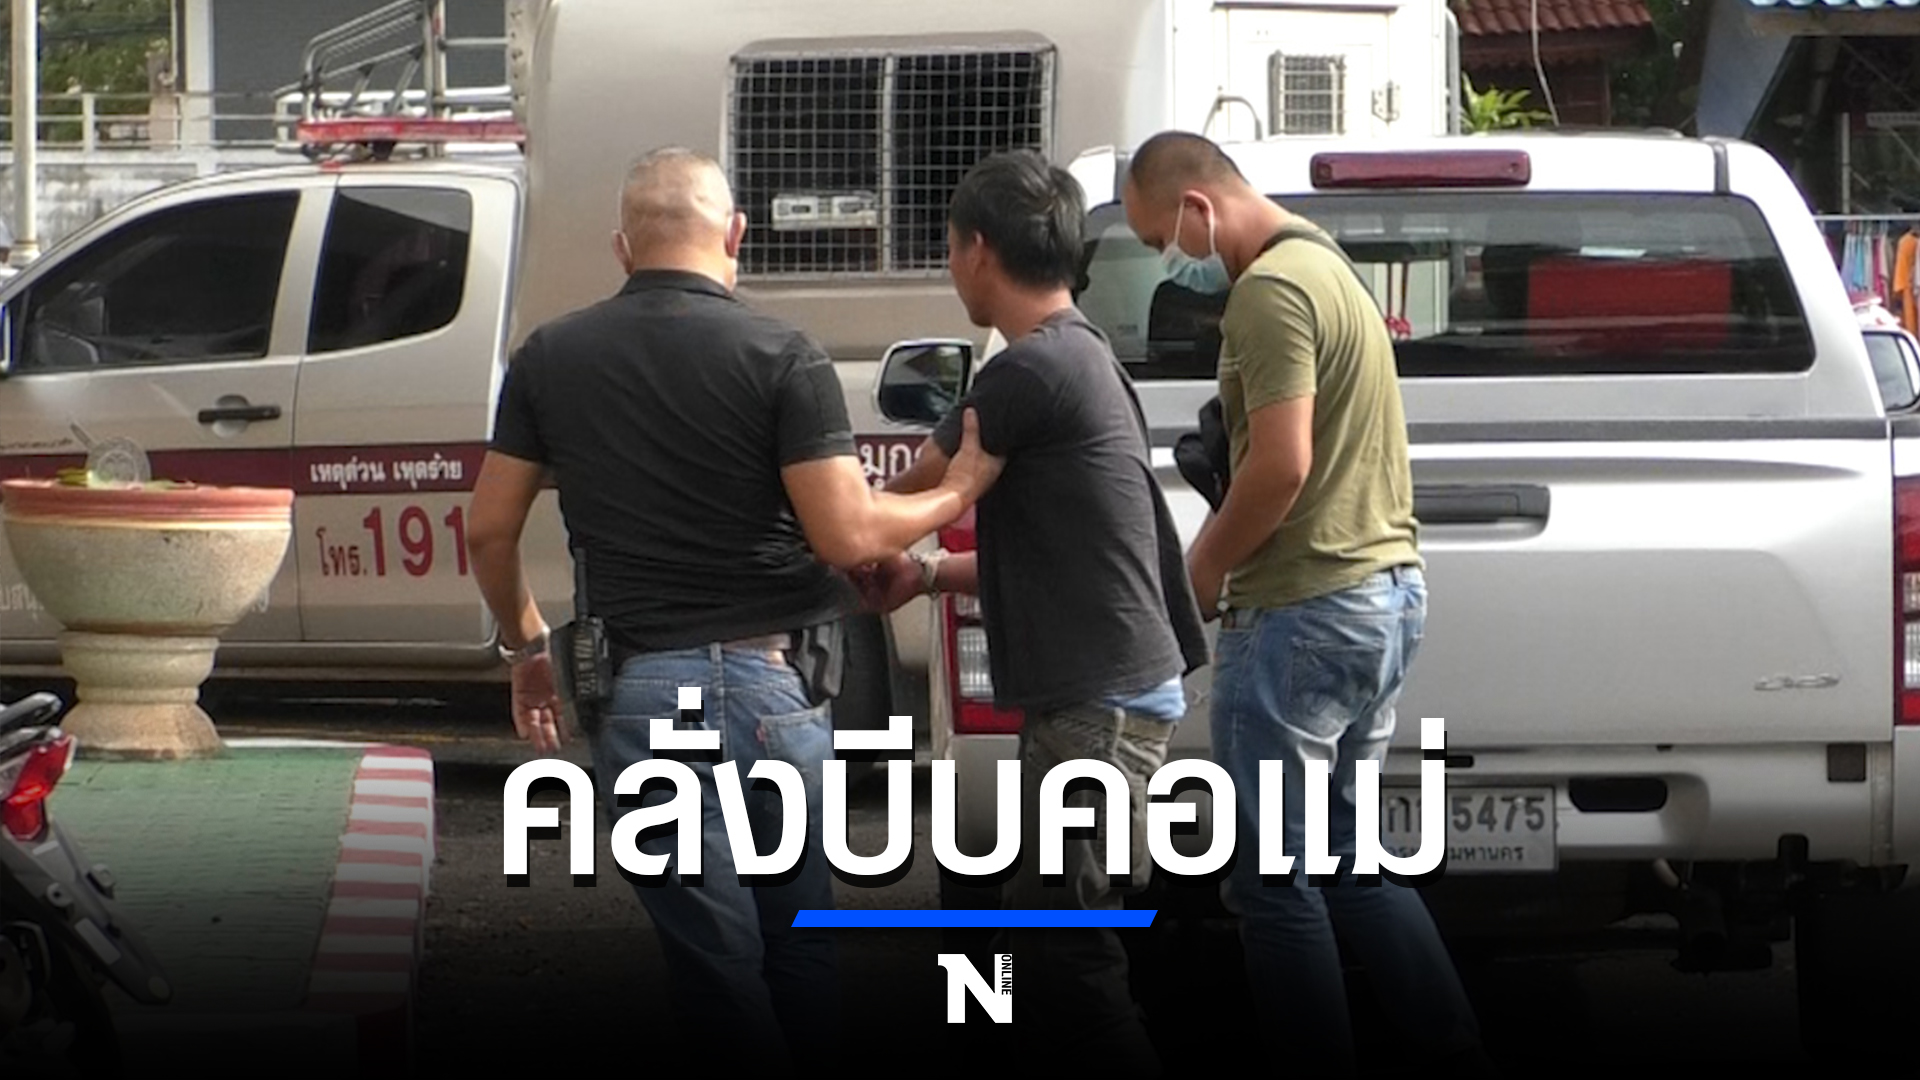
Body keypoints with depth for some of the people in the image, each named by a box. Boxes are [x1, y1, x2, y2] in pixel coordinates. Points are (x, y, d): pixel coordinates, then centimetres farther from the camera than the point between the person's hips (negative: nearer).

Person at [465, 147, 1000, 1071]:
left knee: (716, 960, 6)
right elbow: (848, 536, -11)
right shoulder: (780, 355, -5)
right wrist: (955, 492, 6)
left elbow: (489, 530, 9)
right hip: (774, 681, -1)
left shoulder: (550, 359, 5)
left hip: (638, 686, 2)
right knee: (802, 952, 12)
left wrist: (527, 649, 24)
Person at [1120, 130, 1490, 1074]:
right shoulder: (1327, 269, 17)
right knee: (1345, 854, 16)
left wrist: (1201, 567, -8)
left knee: (1272, 872, -2)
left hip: (1304, 608, -10)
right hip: (1386, 586, 10)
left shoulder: (1270, 289, -15)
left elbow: (1281, 466, -22)